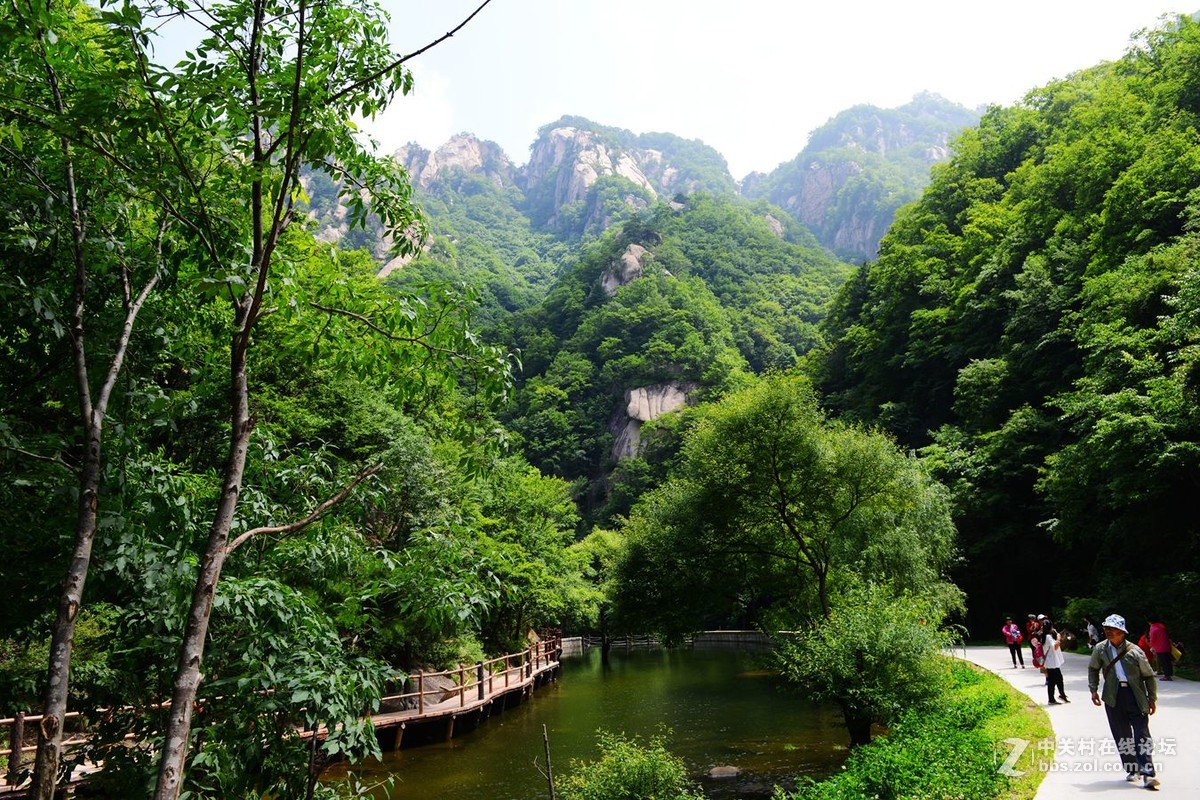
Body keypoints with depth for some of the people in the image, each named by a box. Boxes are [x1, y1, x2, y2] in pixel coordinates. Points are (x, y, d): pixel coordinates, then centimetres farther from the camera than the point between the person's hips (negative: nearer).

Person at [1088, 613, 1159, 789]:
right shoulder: (1100, 649, 5)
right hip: (1113, 697, 3)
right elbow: (1093, 669, 18)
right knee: (1121, 735, 7)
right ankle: (1132, 770, 19)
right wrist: (1093, 689, 8)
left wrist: (1152, 698, 4)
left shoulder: (1134, 651, -3)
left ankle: (1148, 773, -5)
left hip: (1136, 695, -3)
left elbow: (1148, 675, 6)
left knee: (1142, 733, -6)